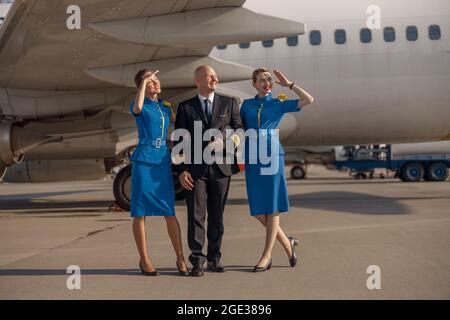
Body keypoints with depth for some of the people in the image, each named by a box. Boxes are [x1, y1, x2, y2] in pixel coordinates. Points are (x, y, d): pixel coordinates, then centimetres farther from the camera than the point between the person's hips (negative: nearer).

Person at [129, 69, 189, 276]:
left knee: (170, 212, 3)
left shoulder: (166, 107, 15)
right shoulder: (140, 106, -1)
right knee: (140, 213, 2)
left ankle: (180, 258, 7)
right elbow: (137, 108, -28)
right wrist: (144, 82, -17)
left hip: (163, 162, 4)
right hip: (144, 162, -4)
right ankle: (144, 260, 10)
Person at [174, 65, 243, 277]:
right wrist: (181, 170, -5)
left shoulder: (229, 103, 11)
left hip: (221, 166, 2)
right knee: (196, 215, -3)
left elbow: (239, 128, 10)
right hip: (195, 168, -1)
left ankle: (214, 259, 16)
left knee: (217, 215, 7)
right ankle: (197, 261, 4)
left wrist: (236, 136, -15)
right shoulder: (185, 107, 7)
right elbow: (179, 141, 4)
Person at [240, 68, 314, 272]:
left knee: (272, 208, -1)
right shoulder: (246, 105, 13)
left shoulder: (279, 104, 6)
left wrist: (288, 84, 1)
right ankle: (287, 243, 18)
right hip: (253, 159, 3)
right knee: (257, 210, 0)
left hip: (272, 157, -3)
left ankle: (266, 255, 6)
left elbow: (308, 100, -3)